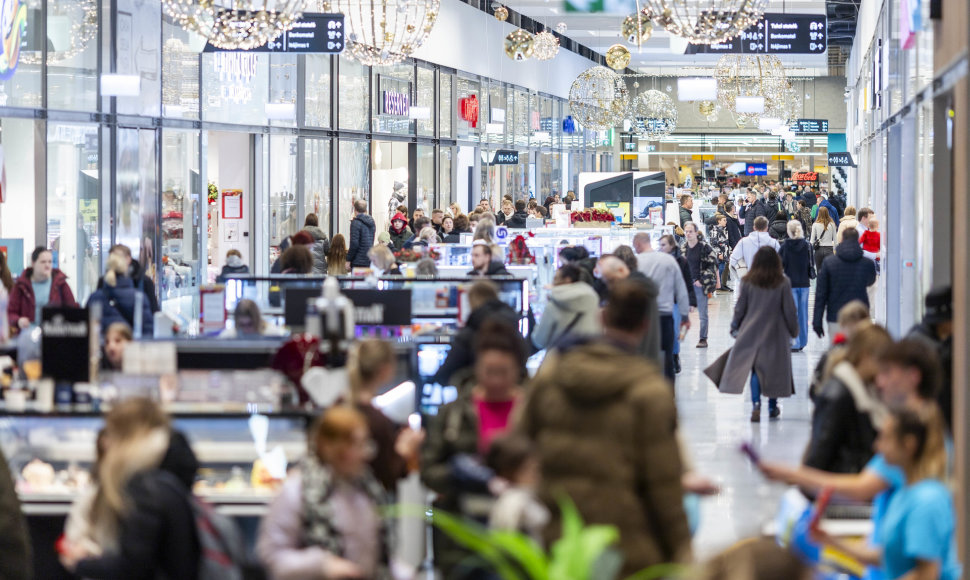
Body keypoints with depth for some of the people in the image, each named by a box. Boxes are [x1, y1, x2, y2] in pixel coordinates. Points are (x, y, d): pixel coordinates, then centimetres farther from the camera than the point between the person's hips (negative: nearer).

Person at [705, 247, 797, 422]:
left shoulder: (748, 282, -4)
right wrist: (794, 330, 10)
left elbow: (740, 308, 1)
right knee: (774, 368, 12)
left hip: (752, 333, 0)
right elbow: (789, 310, -4)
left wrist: (734, 328, 14)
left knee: (755, 369, 2)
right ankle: (772, 407, 21)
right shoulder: (783, 283, -7)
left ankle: (756, 404, -16)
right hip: (776, 334, 0)